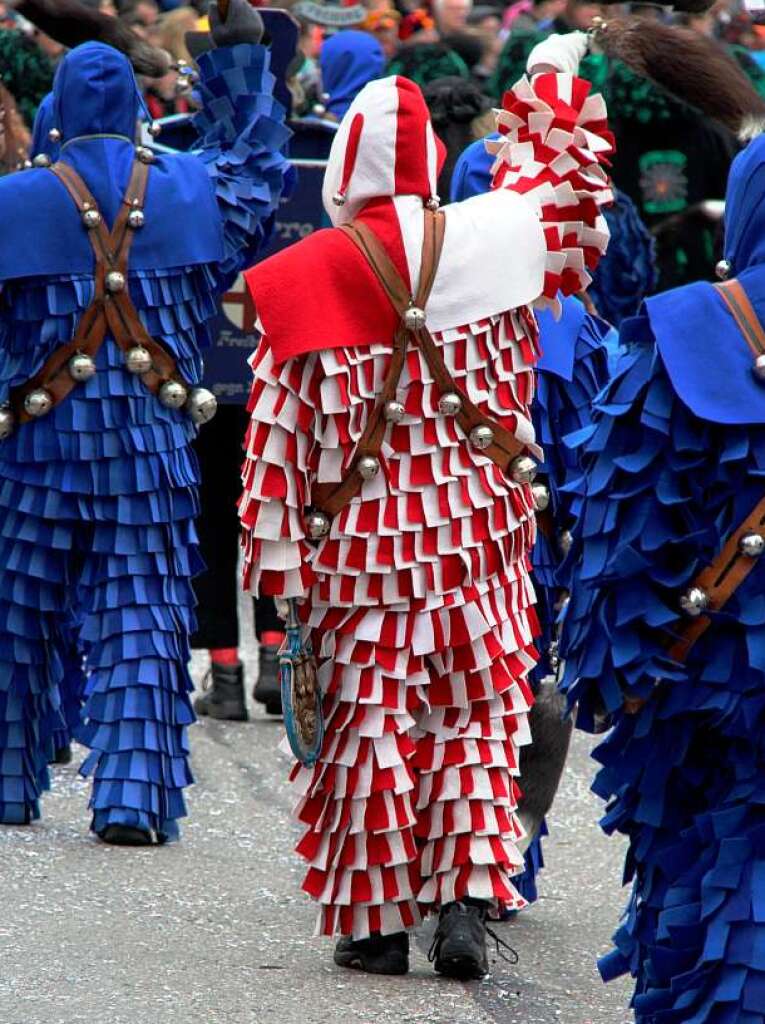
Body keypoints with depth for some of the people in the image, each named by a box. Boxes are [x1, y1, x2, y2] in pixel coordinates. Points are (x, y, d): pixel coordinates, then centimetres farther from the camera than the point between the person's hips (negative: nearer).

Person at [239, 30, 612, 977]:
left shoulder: (306, 278, -9)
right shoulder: (489, 239, -5)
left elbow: (280, 436, -7)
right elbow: (558, 183, 17)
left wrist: (277, 561, -1)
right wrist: (552, 76, 33)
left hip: (364, 544, -2)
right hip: (477, 533, 2)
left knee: (367, 721, 7)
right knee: (473, 719, 9)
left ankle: (378, 918, 10)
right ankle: (466, 899, -3)